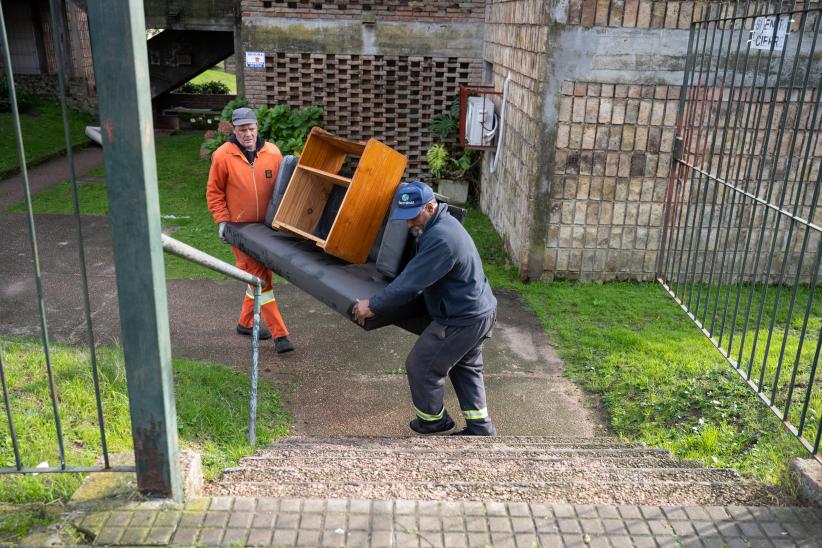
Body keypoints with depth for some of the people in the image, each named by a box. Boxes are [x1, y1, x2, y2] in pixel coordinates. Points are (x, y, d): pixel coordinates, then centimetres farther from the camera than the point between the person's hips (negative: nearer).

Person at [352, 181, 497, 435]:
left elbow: (411, 282, -28)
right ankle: (480, 426, 30)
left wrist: (373, 305, -20)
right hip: (479, 311, 10)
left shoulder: (440, 240, -29)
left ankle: (433, 420, 25)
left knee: (421, 367, 5)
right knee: (466, 367, 23)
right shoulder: (442, 223, 6)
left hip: (462, 320, -10)